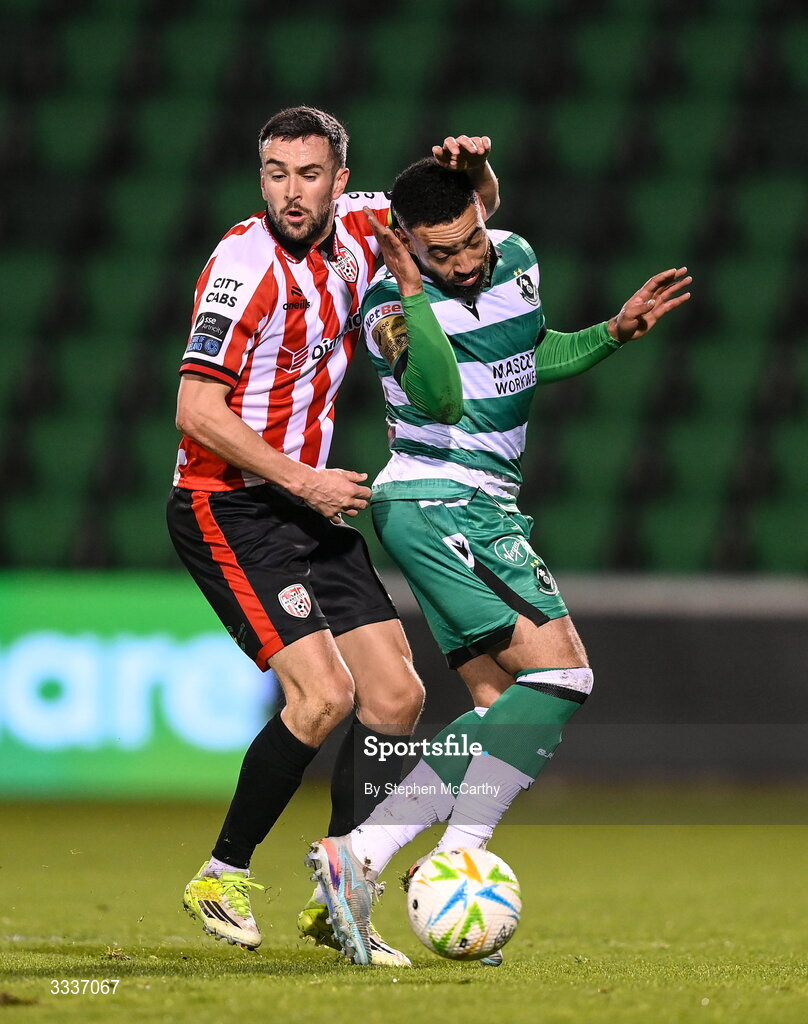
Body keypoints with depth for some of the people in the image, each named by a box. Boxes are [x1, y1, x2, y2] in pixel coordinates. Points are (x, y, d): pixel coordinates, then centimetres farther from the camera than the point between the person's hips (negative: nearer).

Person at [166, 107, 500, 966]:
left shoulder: (353, 229, 3)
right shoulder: (247, 261, -18)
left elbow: (472, 214, 19)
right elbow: (196, 410, -21)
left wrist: (474, 167, -4)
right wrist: (303, 480, -20)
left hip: (307, 504, 8)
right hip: (227, 506, -8)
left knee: (395, 695, 2)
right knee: (324, 695, -18)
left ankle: (336, 899, 11)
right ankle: (222, 877, -1)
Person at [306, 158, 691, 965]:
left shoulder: (517, 257, 8)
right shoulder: (393, 304, -14)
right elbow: (442, 400, -30)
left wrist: (616, 332, 14)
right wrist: (413, 293, -33)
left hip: (483, 507, 9)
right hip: (435, 499, -9)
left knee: (502, 704, 3)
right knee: (560, 669, -18)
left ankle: (360, 855, -4)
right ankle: (457, 858, -21)